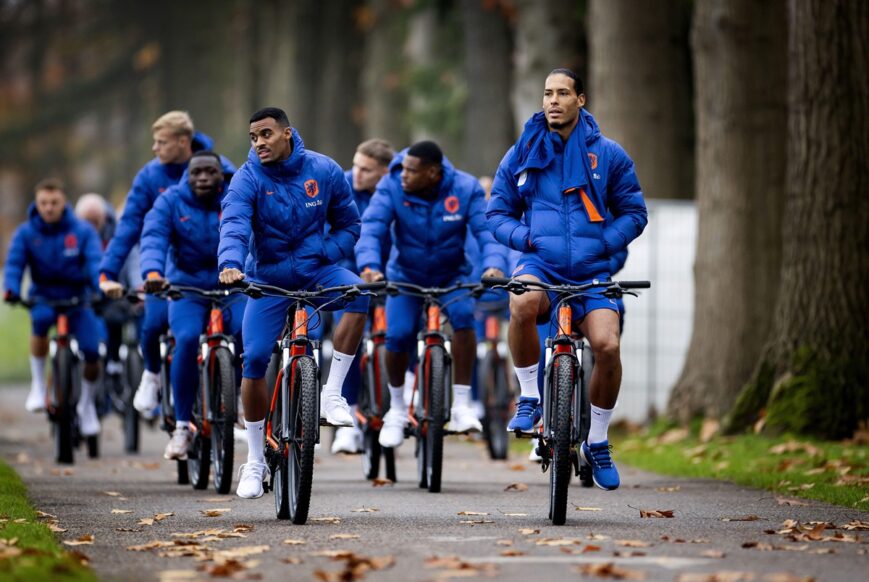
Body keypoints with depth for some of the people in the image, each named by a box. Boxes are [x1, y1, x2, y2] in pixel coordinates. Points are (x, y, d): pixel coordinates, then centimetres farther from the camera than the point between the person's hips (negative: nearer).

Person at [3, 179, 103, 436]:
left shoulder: (83, 231, -7)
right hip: (43, 298, -1)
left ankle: (87, 405, 16)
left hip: (77, 298, 1)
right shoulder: (26, 233, -6)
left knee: (92, 352, -13)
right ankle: (38, 384, -19)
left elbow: (95, 262, -18)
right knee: (41, 319, -36)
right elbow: (14, 263, -15)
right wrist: (11, 290, -34)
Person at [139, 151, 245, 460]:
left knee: (249, 331, -28)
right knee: (187, 339, -28)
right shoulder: (171, 202, -4)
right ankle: (182, 426, -17)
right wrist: (152, 272, -40)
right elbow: (153, 237, -19)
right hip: (187, 287, 0)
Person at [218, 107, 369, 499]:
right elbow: (233, 226, -29)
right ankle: (255, 462, 3)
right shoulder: (247, 179, -12)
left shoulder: (324, 171, -6)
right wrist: (230, 264, -49)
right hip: (269, 277, -1)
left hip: (316, 270, 1)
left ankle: (331, 393, -20)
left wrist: (324, 256, -14)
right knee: (255, 359, -12)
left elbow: (349, 225, 4)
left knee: (359, 292, -31)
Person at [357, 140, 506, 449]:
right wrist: (369, 266, -48)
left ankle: (461, 405, -21)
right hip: (406, 275, 0)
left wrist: (493, 265, -46)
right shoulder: (391, 187, -19)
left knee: (463, 314, -30)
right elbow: (372, 229, -28)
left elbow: (487, 230, -26)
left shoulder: (465, 188, -19)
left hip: (451, 275, 0)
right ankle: (396, 409, 10)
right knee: (398, 335, -19)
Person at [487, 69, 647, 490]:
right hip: (540, 264, 0)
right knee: (522, 302, -37)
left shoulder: (607, 154, 8)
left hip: (591, 270, 0)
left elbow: (633, 213, 12)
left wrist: (604, 243, -5)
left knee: (607, 344, -24)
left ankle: (597, 441, 1)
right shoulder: (522, 154, 10)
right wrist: (525, 237, -4)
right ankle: (530, 398, -15)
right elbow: (498, 213, 15)